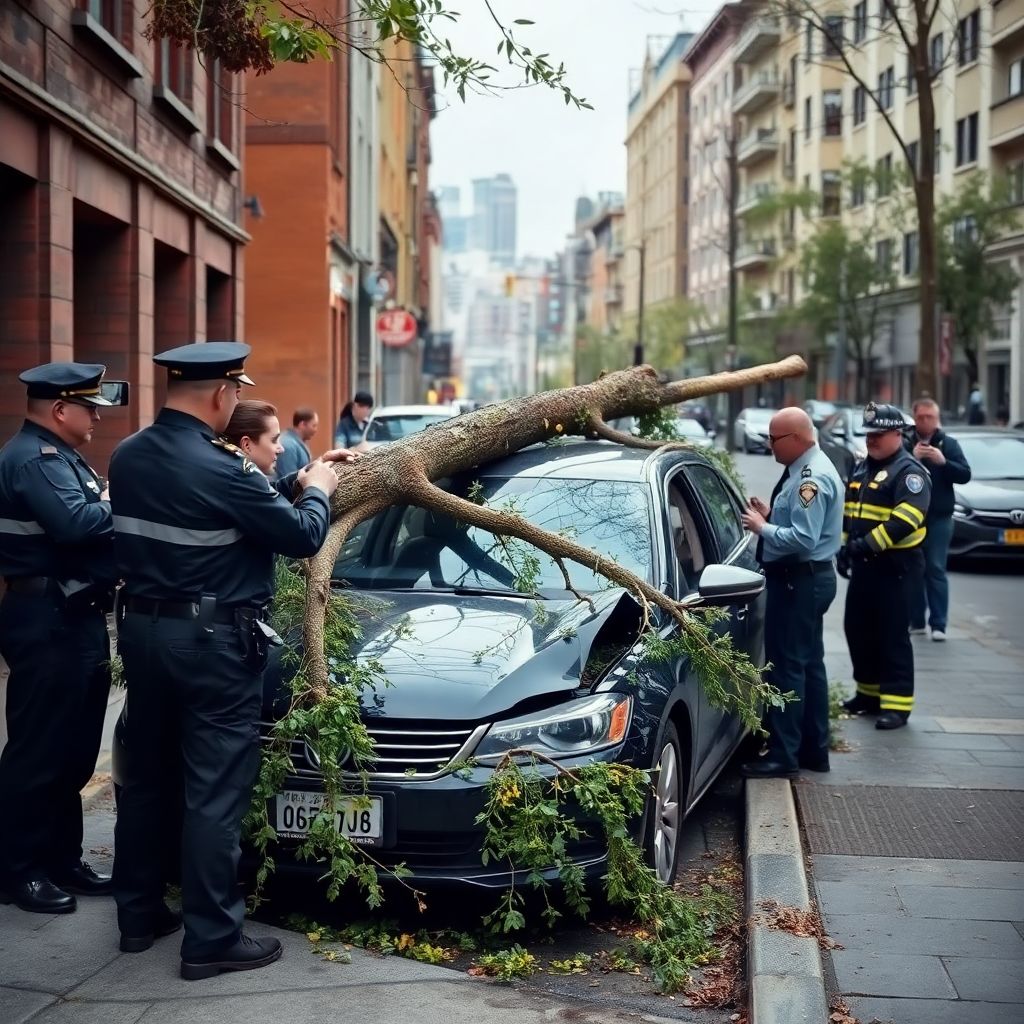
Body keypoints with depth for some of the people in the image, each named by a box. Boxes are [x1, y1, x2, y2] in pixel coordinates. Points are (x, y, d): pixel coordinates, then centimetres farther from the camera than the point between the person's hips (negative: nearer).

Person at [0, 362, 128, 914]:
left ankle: (61, 857, 25)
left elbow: (91, 518, 17)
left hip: (74, 618, 11)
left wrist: (111, 502, -1)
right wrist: (120, 503, -14)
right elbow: (76, 523, -29)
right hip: (48, 623, -11)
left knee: (73, 749, 15)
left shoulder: (58, 455, 19)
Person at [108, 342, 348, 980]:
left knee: (145, 777, 17)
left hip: (143, 628, 8)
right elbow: (302, 536, -13)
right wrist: (318, 492, 9)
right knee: (215, 792, -1)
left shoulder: (127, 458, 2)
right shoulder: (222, 469, -21)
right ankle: (213, 939, 4)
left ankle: (139, 915, 27)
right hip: (212, 641, -8)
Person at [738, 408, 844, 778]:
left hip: (798, 581, -11)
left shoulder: (810, 478, -21)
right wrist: (771, 515, 7)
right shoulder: (811, 469, 12)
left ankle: (783, 755, -2)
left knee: (786, 667, -6)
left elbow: (803, 539, -27)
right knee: (809, 664, 16)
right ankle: (814, 750, 25)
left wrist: (762, 528, -16)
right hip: (811, 578, 11)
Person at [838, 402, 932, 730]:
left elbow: (907, 518, -24)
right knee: (858, 629, 13)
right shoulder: (862, 468, 17)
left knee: (893, 635, -7)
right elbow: (848, 513, 24)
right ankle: (869, 692, 26)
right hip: (863, 565, 9)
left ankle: (897, 703, -3)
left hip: (895, 566, -9)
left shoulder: (908, 471, -11)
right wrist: (845, 547, 14)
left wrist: (870, 543, -28)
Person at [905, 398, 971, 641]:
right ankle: (915, 621, 11)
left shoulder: (949, 444, 4)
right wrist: (912, 458, -20)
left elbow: (965, 475, -3)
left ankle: (938, 624, -5)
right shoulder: (904, 445, 2)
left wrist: (943, 462, -17)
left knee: (936, 569, -5)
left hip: (939, 518, -1)